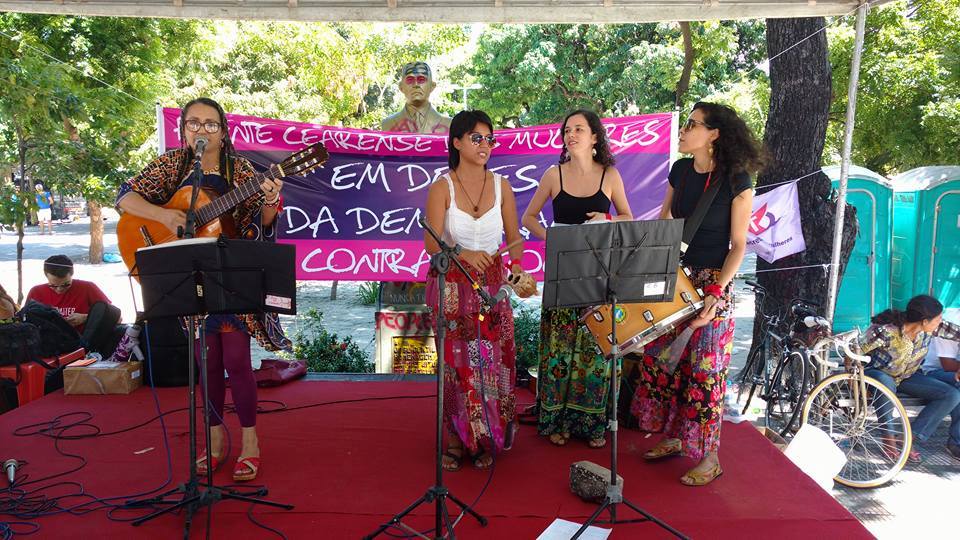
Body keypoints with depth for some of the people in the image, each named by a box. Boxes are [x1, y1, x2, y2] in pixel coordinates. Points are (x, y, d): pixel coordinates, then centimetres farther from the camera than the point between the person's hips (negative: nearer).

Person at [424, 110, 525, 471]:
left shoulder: (501, 186, 4)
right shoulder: (442, 187, -4)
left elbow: (514, 236, 7)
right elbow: (431, 242, -12)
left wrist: (516, 267, -13)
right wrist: (465, 254, -30)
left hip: (493, 286, 2)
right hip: (452, 287, -2)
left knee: (493, 362, 3)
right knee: (456, 363, 1)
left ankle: (487, 440, 19)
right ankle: (457, 438, 17)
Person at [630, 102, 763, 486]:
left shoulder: (736, 181, -12)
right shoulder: (680, 171, 5)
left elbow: (738, 246, -10)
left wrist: (715, 293, -19)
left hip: (712, 283, -6)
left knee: (704, 368, 0)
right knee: (661, 357, 10)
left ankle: (709, 458, 14)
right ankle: (672, 437, 28)